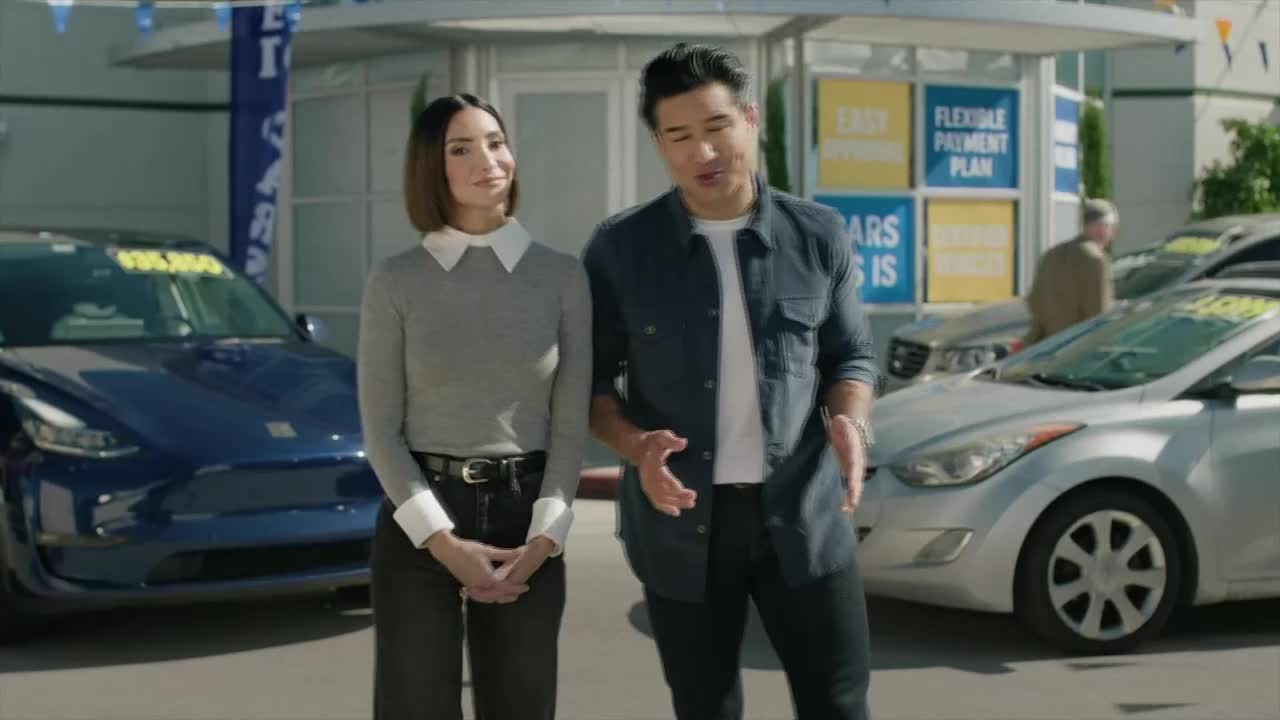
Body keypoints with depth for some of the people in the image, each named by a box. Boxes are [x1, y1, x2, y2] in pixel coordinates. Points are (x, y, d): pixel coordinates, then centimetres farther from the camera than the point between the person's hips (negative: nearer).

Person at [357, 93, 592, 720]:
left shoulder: (562, 275, 2)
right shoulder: (395, 281, -1)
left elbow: (570, 424, 2)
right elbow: (380, 428, -3)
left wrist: (543, 539, -9)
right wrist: (443, 541, -12)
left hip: (525, 519, 1)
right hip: (417, 523, -1)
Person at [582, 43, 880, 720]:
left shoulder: (818, 235, 1)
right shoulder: (620, 248, -2)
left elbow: (851, 355, 10)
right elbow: (590, 378, 3)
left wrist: (848, 419, -11)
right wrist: (636, 445, -16)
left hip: (803, 513, 1)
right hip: (682, 522, 0)